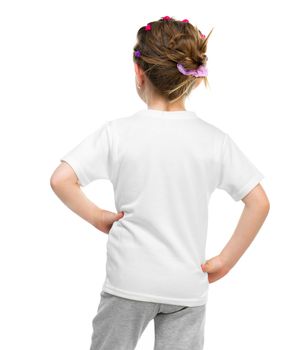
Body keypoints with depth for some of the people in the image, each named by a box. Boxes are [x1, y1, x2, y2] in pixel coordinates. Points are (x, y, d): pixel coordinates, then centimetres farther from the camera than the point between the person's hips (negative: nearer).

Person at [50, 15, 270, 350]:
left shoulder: (117, 132, -10)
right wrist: (225, 261, -1)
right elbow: (259, 203, -8)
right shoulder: (213, 138, -6)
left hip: (129, 280, -1)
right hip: (188, 285, 1)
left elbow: (61, 180, -16)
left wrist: (96, 217, -1)